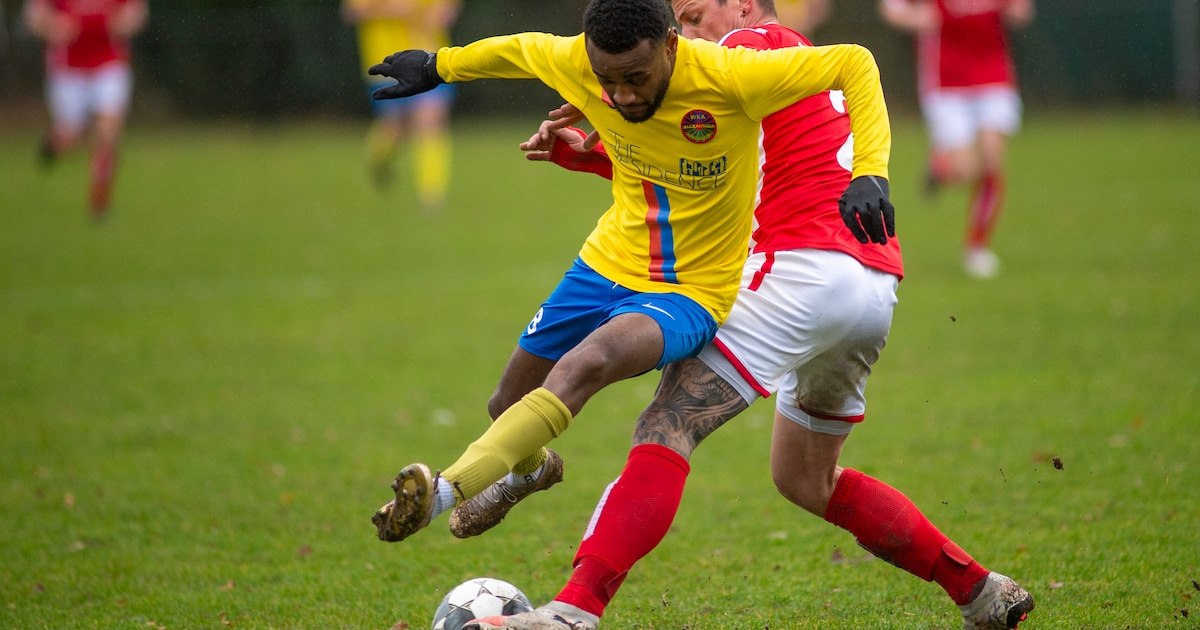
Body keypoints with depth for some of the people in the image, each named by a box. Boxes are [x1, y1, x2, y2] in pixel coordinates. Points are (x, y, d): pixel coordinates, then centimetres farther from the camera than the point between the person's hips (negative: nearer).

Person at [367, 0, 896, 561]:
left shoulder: (728, 77, -27)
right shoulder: (574, 63, -15)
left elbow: (854, 63, -20)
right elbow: (519, 49, 9)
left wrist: (870, 174, -31)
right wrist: (440, 66, 24)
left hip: (693, 291, -6)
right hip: (608, 264, 6)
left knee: (584, 365, -34)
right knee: (508, 406, 16)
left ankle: (444, 491, -42)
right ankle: (528, 468, 54)